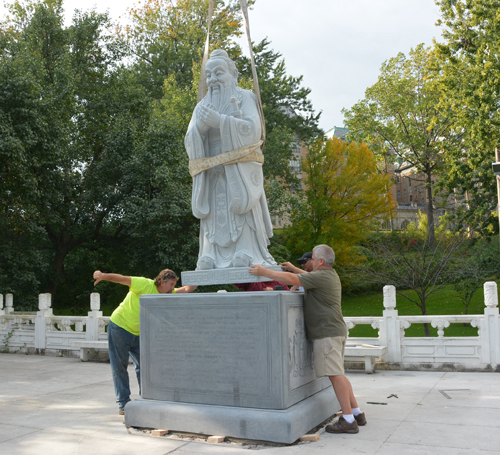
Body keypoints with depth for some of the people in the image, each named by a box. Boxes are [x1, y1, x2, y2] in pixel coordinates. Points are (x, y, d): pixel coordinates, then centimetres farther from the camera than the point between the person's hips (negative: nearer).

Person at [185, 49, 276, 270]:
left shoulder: (244, 97, 8)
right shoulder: (202, 106, 20)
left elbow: (253, 129, -8)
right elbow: (189, 142, 10)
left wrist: (219, 121, -16)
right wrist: (200, 126, -12)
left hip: (239, 171, -3)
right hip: (211, 174, 4)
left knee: (241, 212, -12)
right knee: (214, 216, -5)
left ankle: (247, 256, -13)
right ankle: (212, 259, -8)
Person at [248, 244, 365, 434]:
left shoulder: (321, 277, -15)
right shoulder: (330, 274, 16)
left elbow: (291, 279, -22)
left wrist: (264, 272, -14)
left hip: (327, 333, -10)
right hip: (336, 332, 10)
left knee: (335, 375, -8)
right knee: (337, 374, 14)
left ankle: (348, 420, -4)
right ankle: (357, 413, 18)